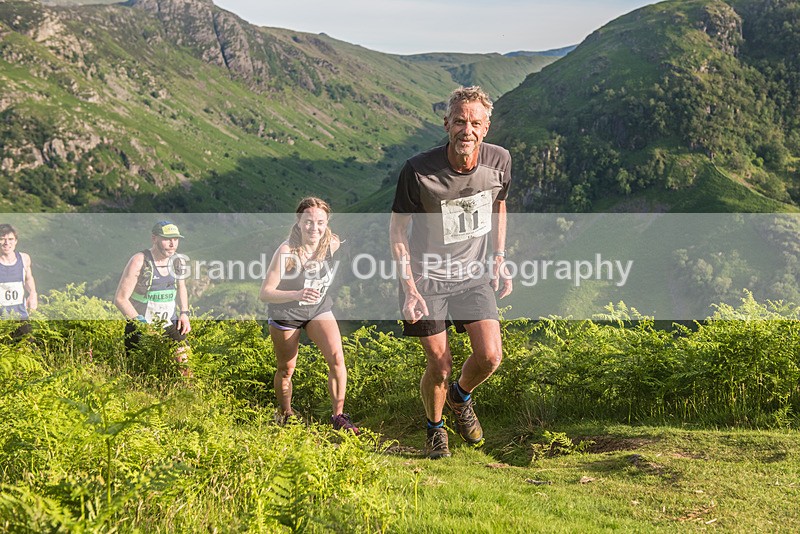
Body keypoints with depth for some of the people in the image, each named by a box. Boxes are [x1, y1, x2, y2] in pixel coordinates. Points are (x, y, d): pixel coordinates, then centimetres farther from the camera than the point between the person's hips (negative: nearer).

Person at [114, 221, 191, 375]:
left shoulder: (176, 261, 4)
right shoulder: (139, 261, -14)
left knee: (184, 362, -7)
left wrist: (184, 313, 10)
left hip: (170, 327, 5)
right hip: (140, 328, -4)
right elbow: (120, 299, -14)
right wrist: (139, 321, -25)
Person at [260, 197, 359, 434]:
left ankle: (338, 416, -2)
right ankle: (285, 415, 36)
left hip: (319, 308, 3)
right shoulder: (286, 251, -30)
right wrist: (297, 294, -47)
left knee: (336, 357, -16)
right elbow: (265, 293, -32)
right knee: (286, 369, 10)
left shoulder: (333, 243, -18)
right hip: (285, 313, -3)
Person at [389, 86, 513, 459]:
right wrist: (409, 288, -15)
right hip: (428, 278, -3)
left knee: (490, 356, -10)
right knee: (439, 368, -1)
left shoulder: (498, 161, -10)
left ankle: (461, 397, 26)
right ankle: (435, 426, 31)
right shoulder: (419, 170, -22)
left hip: (474, 275, 3)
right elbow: (398, 229, -9)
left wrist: (499, 259, 7)